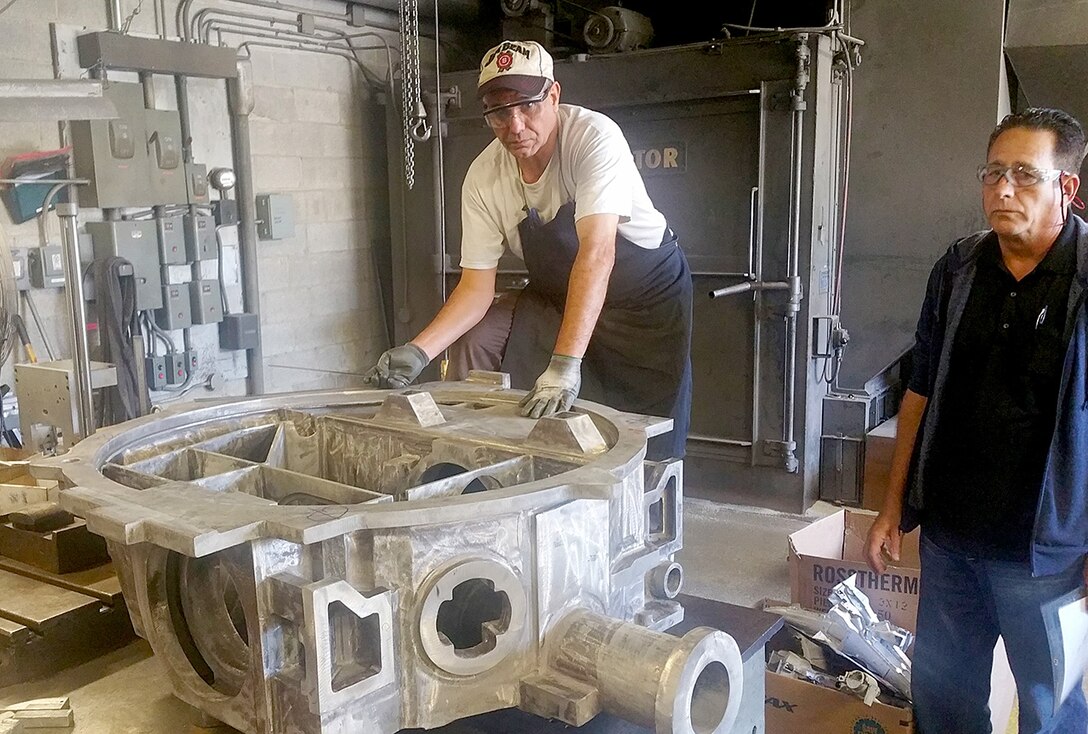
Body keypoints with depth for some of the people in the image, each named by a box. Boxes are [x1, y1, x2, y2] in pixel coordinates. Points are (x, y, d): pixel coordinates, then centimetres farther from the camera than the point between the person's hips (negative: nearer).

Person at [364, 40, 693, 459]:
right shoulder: (483, 178, -15)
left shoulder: (594, 137, -30)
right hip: (556, 295, 4)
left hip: (649, 290, -4)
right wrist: (419, 351, -28)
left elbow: (596, 252, -42)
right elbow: (476, 286, -12)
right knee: (474, 343, -12)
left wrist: (564, 365, -51)